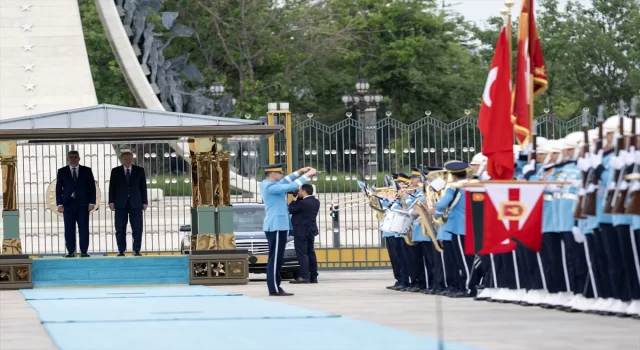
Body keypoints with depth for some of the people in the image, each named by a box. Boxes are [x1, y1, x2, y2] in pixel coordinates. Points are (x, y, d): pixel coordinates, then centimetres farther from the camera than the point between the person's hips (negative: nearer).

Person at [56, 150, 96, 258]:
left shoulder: (87, 171, 9)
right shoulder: (62, 171, 9)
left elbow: (92, 187, 7)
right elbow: (58, 189, 7)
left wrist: (92, 202, -3)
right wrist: (59, 204, -3)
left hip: (83, 204, 0)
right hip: (68, 204, 0)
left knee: (84, 229, -3)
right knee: (69, 229, -2)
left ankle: (84, 252, 0)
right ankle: (71, 252, 1)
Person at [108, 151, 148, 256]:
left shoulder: (139, 170, 8)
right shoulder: (115, 171, 8)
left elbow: (143, 186, 7)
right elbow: (112, 187, 6)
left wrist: (145, 202, 1)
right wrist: (111, 201, -3)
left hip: (135, 203, 0)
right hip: (121, 204, 0)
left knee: (137, 228, -3)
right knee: (120, 228, -1)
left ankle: (136, 250, 2)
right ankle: (121, 250, 2)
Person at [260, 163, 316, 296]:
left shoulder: (265, 184, 13)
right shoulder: (270, 187, -18)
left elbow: (284, 182, 24)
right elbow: (290, 186, -24)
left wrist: (299, 172, 14)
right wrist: (307, 175, -16)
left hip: (276, 225, 11)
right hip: (277, 226, -11)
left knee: (277, 258, 11)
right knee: (275, 258, -9)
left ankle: (275, 288, 13)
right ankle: (274, 289, -9)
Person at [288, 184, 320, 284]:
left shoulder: (303, 203, -20)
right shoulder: (315, 202, 7)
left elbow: (291, 209, -12)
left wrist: (294, 199, 1)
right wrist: (298, 199, 5)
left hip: (301, 231, -9)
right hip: (311, 230, 9)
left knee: (302, 253, -8)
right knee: (310, 253, 11)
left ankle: (304, 276, -15)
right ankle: (313, 277, 12)